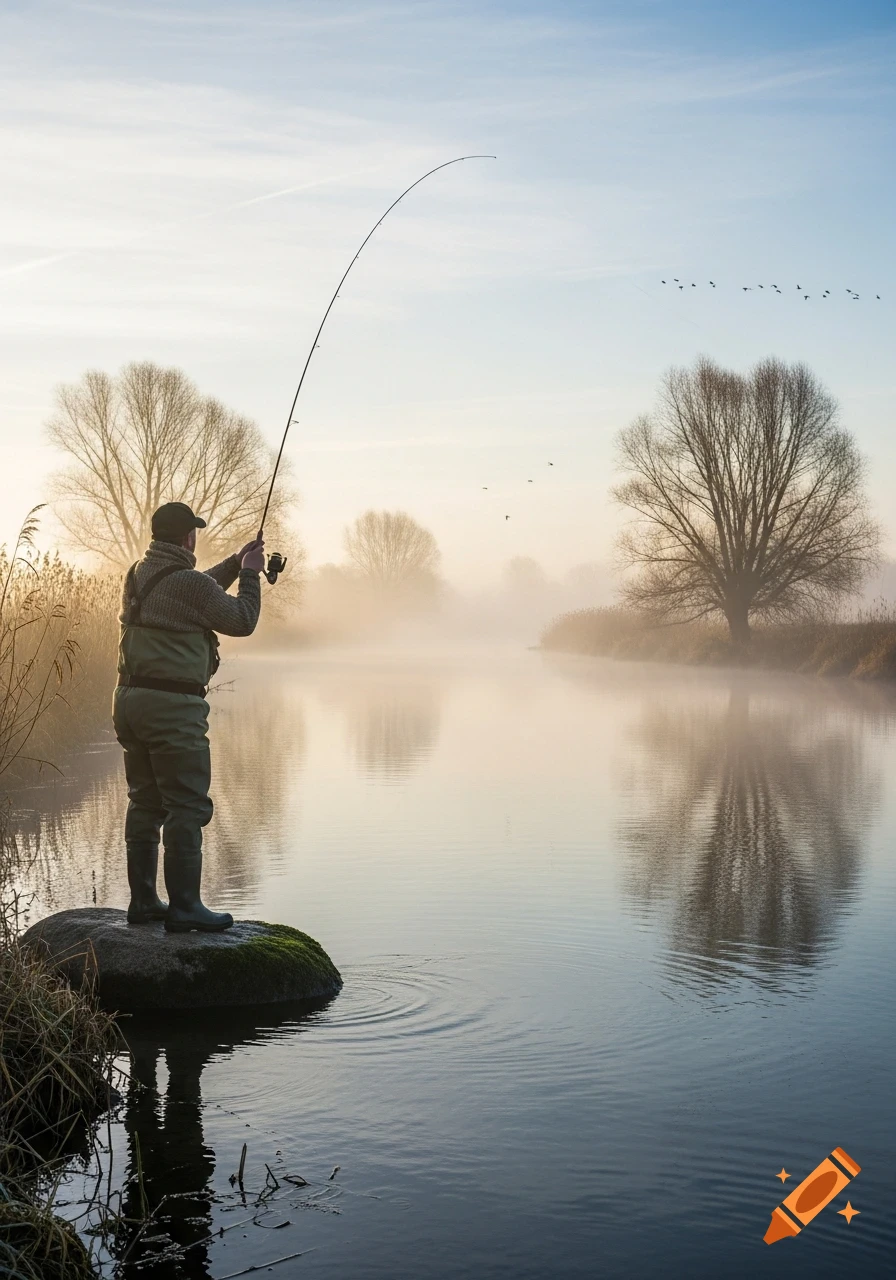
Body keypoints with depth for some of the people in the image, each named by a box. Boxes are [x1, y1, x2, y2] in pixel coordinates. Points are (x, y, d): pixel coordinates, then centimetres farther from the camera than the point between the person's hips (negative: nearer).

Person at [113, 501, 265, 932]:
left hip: (131, 699, 9)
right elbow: (242, 621, -3)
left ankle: (143, 901, 20)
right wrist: (249, 574, 10)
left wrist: (235, 564, 27)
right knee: (187, 807, -5)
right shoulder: (187, 581, -14)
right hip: (172, 706, -9)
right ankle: (183, 907, -4)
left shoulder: (138, 575, 13)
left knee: (144, 803, 14)